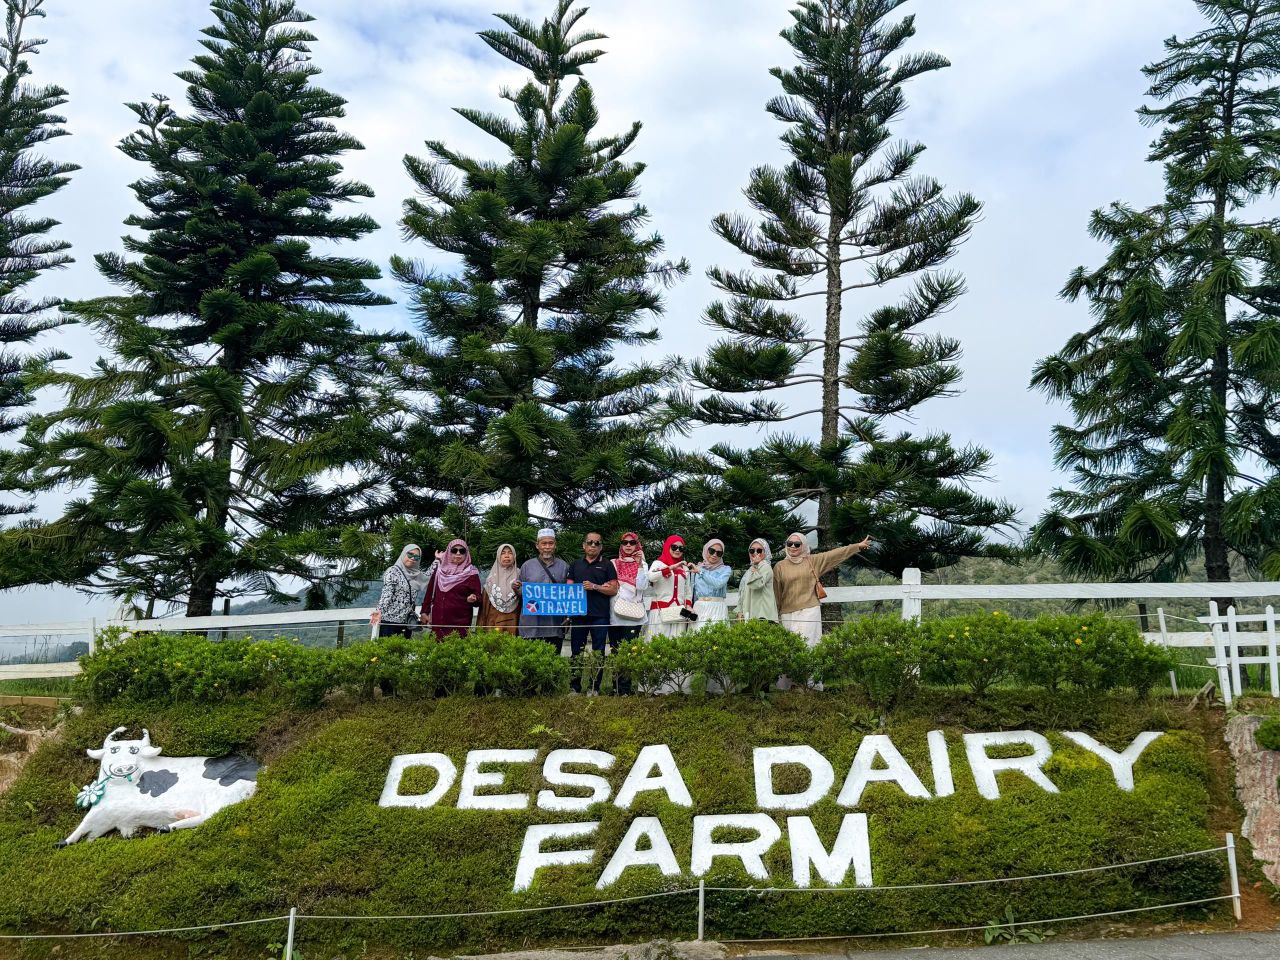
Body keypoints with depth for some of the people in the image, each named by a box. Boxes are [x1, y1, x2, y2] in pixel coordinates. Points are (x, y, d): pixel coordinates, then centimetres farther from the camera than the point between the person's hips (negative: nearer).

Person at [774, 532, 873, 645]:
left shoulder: (813, 561, 10)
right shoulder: (779, 567, 9)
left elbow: (835, 554, 7)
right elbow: (776, 593, 10)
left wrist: (859, 546, 3)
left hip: (809, 611, -1)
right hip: (788, 613, 1)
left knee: (805, 643, -11)